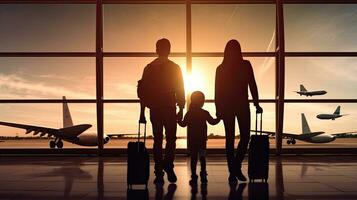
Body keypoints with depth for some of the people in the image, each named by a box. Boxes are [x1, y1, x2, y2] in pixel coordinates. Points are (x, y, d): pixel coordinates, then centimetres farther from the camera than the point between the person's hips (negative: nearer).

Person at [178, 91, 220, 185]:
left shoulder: (189, 113, -3)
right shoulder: (205, 113, -3)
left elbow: (183, 124, -1)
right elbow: (212, 122, 4)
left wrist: (178, 120, 16)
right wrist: (219, 118, 20)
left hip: (192, 140, 0)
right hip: (202, 139, 1)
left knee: (193, 158, 3)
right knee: (202, 157, 9)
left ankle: (194, 177, 1)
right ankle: (203, 176, 6)